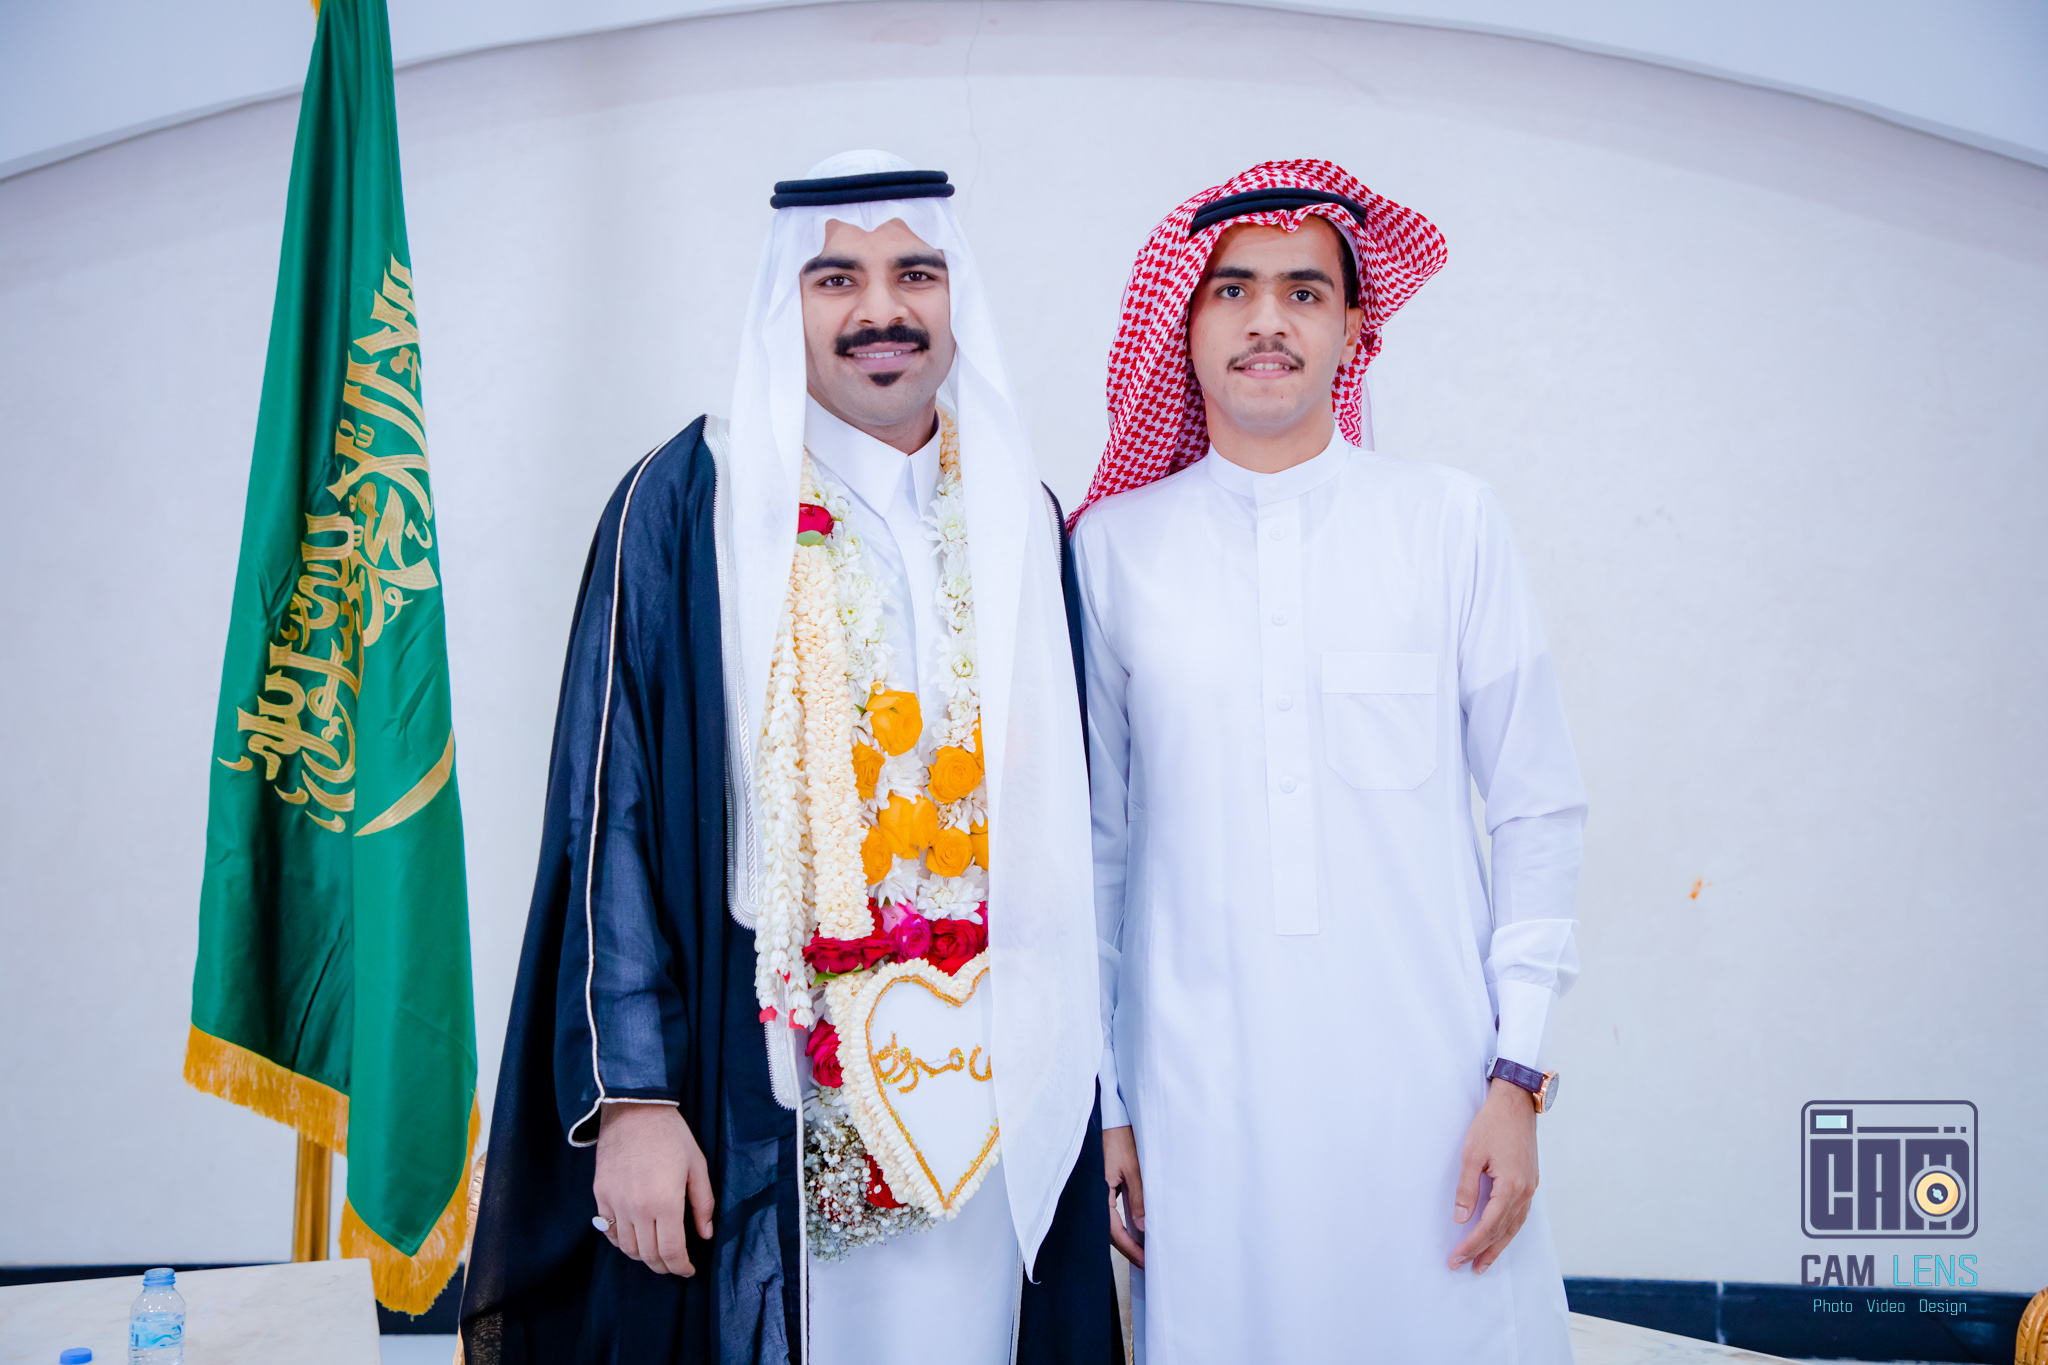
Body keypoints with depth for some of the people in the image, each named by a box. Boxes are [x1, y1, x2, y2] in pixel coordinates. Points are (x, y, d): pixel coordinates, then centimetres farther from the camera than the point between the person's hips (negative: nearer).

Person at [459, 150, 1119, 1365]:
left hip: (992, 1096, 4)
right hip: (767, 1103, -3)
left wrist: (1084, 1079, 8)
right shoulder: (690, 503, -3)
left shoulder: (1023, 520, 9)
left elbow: (1063, 808, 11)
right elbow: (611, 808, -7)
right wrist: (631, 1094, -13)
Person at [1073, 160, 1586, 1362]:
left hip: (1430, 1094, 0)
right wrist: (1100, 1104, 8)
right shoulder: (1114, 548, 2)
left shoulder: (1453, 523, 1)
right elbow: (1095, 843, 7)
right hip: (1204, 1113, 0)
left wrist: (1518, 1074, -1)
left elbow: (1538, 812, 5)